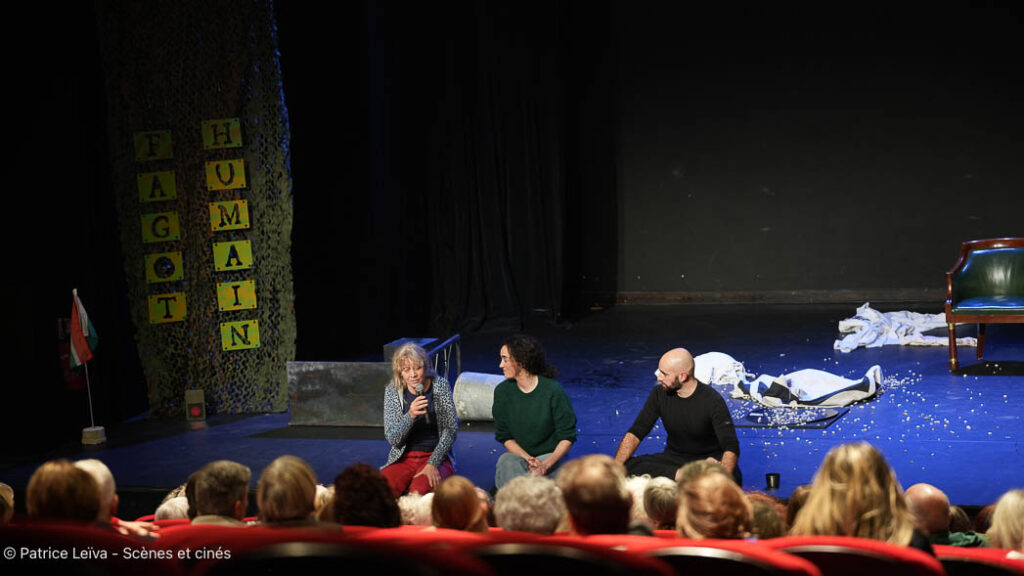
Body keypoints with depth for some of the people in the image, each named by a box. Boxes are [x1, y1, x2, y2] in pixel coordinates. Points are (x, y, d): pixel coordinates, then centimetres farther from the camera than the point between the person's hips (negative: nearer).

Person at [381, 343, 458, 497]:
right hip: (403, 458, 1)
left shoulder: (440, 386, -4)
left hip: (435, 456, -1)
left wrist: (432, 464, -16)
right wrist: (410, 416, -26)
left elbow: (450, 430, -4)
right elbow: (391, 438, -7)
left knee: (419, 490, -33)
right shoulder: (392, 391, -1)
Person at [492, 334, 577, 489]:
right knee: (505, 461, -33)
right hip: (518, 455, 2)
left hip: (550, 455, -2)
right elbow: (505, 437, 3)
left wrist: (546, 464, -24)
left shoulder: (553, 390, -10)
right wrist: (528, 459, -16)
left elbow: (567, 437, -8)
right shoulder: (502, 391, 0)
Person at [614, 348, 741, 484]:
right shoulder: (659, 394, -5)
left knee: (734, 478, -39)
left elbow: (731, 448, -24)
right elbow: (635, 433, -3)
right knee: (628, 467, -26)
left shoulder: (712, 401, -17)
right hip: (674, 457, 4)